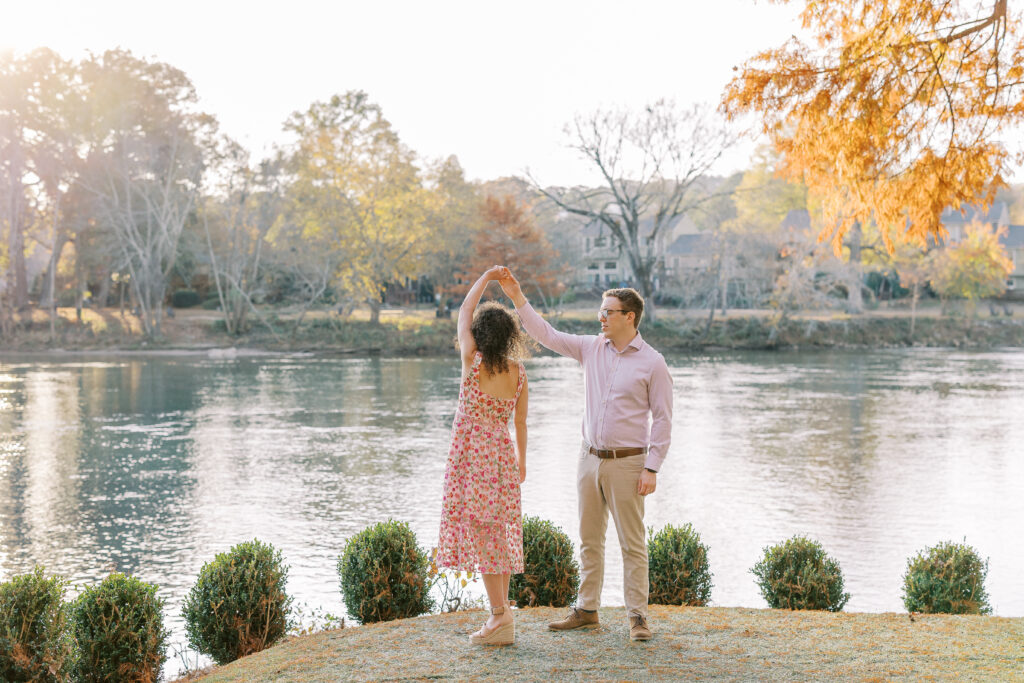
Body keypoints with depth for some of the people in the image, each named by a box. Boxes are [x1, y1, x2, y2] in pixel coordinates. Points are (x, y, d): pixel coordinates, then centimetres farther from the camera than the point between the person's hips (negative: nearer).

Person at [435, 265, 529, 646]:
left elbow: (464, 312, 4)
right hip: (503, 454, 6)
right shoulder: (517, 372, 2)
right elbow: (520, 421, 10)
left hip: (472, 454, -5)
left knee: (480, 533, -3)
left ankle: (500, 615, -7)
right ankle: (502, 616, 16)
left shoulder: (473, 362, -10)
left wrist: (486, 278, 14)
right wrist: (521, 460, 22)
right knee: (500, 534, 11)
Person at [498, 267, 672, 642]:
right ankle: (587, 610, 21)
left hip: (626, 463, -5)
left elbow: (662, 419, -7)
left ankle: (637, 616, 7)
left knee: (632, 542, 0)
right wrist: (518, 298, -1)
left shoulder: (652, 363, -7)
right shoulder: (591, 348, 7)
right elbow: (547, 335, 8)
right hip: (590, 457, 5)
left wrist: (651, 469, -13)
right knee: (589, 539, 12)